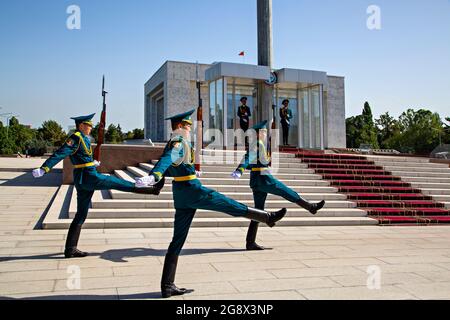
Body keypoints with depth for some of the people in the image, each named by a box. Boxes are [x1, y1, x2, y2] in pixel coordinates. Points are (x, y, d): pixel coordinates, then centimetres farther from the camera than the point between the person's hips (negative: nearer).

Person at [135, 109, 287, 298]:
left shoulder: (173, 143, 17)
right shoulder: (179, 142, -11)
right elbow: (166, 160, -31)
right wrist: (152, 177, -49)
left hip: (180, 195, 10)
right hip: (192, 190, -10)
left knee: (178, 240, 8)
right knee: (233, 206, 6)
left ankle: (167, 286, 9)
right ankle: (268, 217, 23)